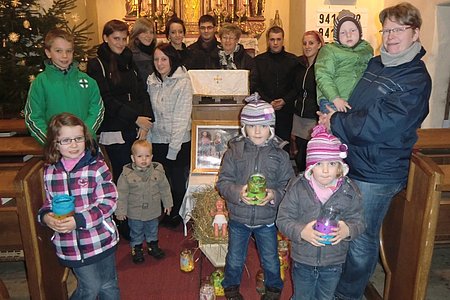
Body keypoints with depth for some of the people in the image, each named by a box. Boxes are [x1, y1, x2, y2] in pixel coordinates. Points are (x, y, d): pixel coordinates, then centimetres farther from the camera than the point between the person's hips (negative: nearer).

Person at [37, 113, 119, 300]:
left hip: (101, 240, -2)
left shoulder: (97, 166, -14)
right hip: (70, 246, 2)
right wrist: (46, 216, -10)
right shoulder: (50, 172, -1)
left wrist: (79, 220, -25)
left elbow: (108, 202, -16)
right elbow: (49, 202, 12)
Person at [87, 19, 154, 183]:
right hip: (115, 131, -5)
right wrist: (135, 118, -14)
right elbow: (106, 99, -10)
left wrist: (146, 120, -6)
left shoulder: (130, 61, 16)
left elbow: (142, 92, 9)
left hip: (137, 129, 5)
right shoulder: (96, 65, -1)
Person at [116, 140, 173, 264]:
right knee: (136, 232, 17)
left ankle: (153, 246, 44)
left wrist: (168, 203, 6)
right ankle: (136, 249, 38)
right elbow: (121, 194, -11)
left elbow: (164, 188, 1)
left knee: (152, 230, 22)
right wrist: (120, 211, -9)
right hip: (135, 212, -2)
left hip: (153, 211, 2)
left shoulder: (158, 170, -12)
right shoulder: (127, 174, -18)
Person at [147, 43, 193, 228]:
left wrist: (173, 148, -16)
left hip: (179, 142, -4)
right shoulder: (152, 81, 4)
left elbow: (181, 118, -14)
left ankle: (176, 214, 30)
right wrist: (147, 139, 1)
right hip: (157, 140, 4)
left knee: (178, 180, 9)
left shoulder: (183, 82, -11)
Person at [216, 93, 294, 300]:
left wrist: (274, 195, -24)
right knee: (235, 259, 19)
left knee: (270, 260, 19)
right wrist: (238, 193, -27)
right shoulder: (234, 151, -7)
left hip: (267, 220, 0)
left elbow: (289, 185, -5)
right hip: (238, 217, 0)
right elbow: (223, 182, -9)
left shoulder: (279, 153, -7)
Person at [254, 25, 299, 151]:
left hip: (286, 111, 1)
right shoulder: (258, 60, 7)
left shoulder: (293, 60, 8)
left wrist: (285, 100, -11)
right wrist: (268, 102, -11)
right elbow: (255, 86, 2)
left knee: (284, 144, 5)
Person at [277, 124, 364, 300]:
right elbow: (283, 219, -12)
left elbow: (358, 221, -4)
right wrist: (301, 231, -30)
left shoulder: (349, 191, -11)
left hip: (333, 263, 1)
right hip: (303, 260, -1)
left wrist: (348, 230, -26)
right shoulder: (298, 187, -15)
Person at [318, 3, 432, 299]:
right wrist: (332, 112, 1)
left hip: (376, 174, -7)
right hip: (349, 163, 7)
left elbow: (378, 125, -23)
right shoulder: (374, 64, 8)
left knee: (361, 241, 9)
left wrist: (335, 122, -14)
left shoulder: (416, 80, -14)